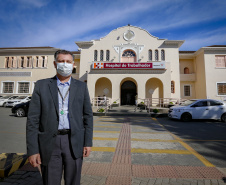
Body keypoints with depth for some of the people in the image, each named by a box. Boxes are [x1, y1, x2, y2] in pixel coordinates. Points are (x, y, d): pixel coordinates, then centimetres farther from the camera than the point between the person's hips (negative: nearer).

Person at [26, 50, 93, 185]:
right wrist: (32, 150, -4)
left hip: (74, 142, 1)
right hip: (50, 143, 0)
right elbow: (33, 119, -1)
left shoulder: (81, 86, 4)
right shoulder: (42, 85, 2)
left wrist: (88, 142, 0)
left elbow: (88, 115, 3)